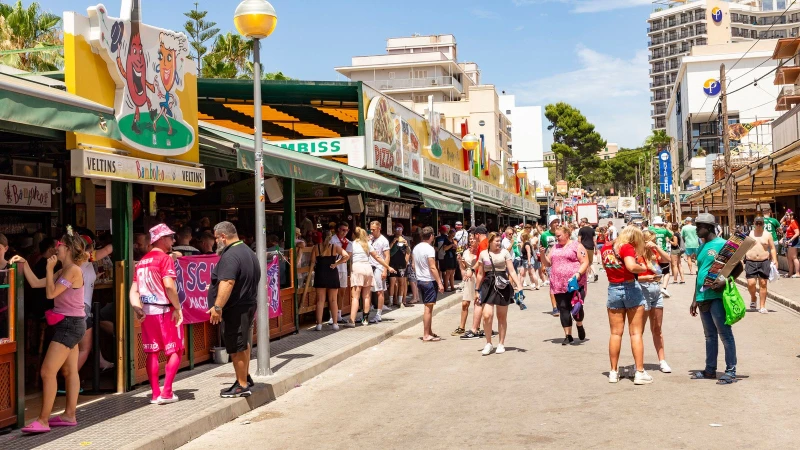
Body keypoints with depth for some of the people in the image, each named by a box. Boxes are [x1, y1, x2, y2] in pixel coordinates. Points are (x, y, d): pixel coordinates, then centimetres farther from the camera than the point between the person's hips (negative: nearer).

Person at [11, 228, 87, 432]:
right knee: (69, 371, 12)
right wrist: (24, 264, 8)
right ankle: (69, 415, 18)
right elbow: (35, 283, 15)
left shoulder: (73, 270, -16)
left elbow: (50, 293, -19)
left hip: (70, 324, -10)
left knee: (48, 371, -10)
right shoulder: (63, 271, 13)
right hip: (69, 324, 10)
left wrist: (49, 269, -11)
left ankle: (43, 420, -7)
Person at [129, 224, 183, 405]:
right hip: (165, 310, -7)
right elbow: (169, 286, -21)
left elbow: (134, 290, 7)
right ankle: (167, 393, -1)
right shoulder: (165, 258, -10)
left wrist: (136, 307, -2)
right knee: (175, 351, 4)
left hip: (147, 312, 7)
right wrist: (178, 308, -14)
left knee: (152, 352, 10)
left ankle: (155, 393, 12)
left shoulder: (142, 261, 14)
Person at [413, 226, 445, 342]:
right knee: (428, 307, -3)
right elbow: (432, 268, -19)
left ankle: (429, 332, 22)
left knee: (428, 307, 16)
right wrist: (440, 283, -17)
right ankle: (426, 335, -1)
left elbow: (414, 265, 15)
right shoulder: (429, 249, -16)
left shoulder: (416, 248, 9)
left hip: (420, 280, 8)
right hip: (429, 281, -8)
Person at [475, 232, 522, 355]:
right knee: (487, 316, -12)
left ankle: (501, 344, 21)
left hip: (503, 286, 0)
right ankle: (488, 343, 5)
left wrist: (519, 285, -11)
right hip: (488, 285, 0)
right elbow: (480, 274, 12)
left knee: (502, 317, 8)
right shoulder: (483, 254, 5)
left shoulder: (505, 252, 2)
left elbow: (512, 271, 0)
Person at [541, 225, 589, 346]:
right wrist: (543, 254, -1)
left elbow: (585, 262, -5)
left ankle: (579, 325, 26)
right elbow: (547, 263, 18)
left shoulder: (577, 246, 0)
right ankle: (568, 335, 10)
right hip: (558, 284, 5)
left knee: (576, 307, -6)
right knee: (563, 309, 3)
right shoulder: (554, 248, 17)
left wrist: (578, 274, -20)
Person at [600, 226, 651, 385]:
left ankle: (613, 372, 12)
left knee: (616, 333, 9)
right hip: (630, 289, -5)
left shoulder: (606, 248, 7)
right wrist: (644, 268, -9)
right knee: (636, 333, 1)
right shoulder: (627, 247, -12)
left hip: (613, 290, 5)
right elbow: (631, 266, -26)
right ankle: (640, 373, 1)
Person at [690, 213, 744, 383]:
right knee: (710, 335, 14)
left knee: (725, 334, -3)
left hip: (717, 296, -8)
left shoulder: (722, 244, -7)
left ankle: (731, 371, 1)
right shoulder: (702, 247, 16)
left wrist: (725, 281, -22)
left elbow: (738, 267, -8)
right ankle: (710, 370, 21)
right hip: (703, 297, 8)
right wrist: (695, 299, 19)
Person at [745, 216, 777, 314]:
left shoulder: (767, 235, 6)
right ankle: (753, 298, 21)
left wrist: (774, 260, -4)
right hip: (751, 262, 0)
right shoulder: (749, 234, 8)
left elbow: (772, 248, 7)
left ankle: (762, 306, 9)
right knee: (751, 283, -10)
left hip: (764, 262, 0)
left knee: (763, 284, 1)